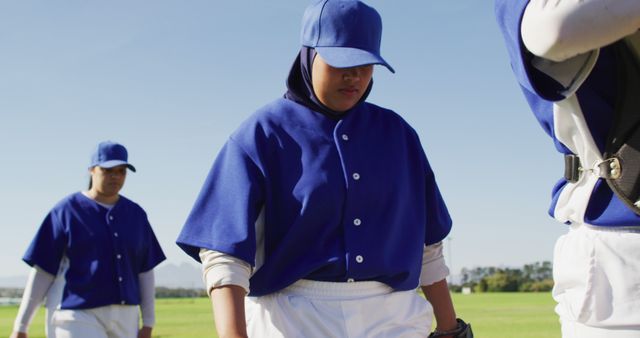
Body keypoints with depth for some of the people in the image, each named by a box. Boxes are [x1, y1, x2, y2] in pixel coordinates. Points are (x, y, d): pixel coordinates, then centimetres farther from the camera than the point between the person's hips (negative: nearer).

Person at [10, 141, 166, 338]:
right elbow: (41, 272, -6)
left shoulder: (135, 214, 8)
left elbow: (145, 271, 10)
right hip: (76, 318, -5)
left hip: (123, 318, 5)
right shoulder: (66, 211, -5)